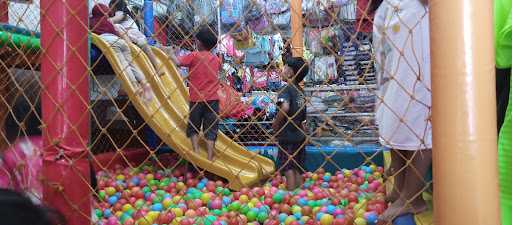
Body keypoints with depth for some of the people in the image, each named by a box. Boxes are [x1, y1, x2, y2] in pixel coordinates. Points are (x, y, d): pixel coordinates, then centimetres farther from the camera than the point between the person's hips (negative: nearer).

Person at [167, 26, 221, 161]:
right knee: (210, 129, 6)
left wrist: (172, 54, 1)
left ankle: (196, 152, 4)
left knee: (193, 127, 14)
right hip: (213, 98, 3)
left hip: (197, 98, -2)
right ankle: (210, 157, 4)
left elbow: (177, 62, -19)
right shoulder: (217, 59, 7)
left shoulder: (194, 56, -7)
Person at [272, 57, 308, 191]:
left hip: (287, 136, -8)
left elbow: (285, 107, -35)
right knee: (297, 169, 14)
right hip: (299, 135, 8)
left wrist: (276, 123, -21)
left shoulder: (287, 89, -14)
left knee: (288, 167, 0)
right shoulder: (300, 91, 10)